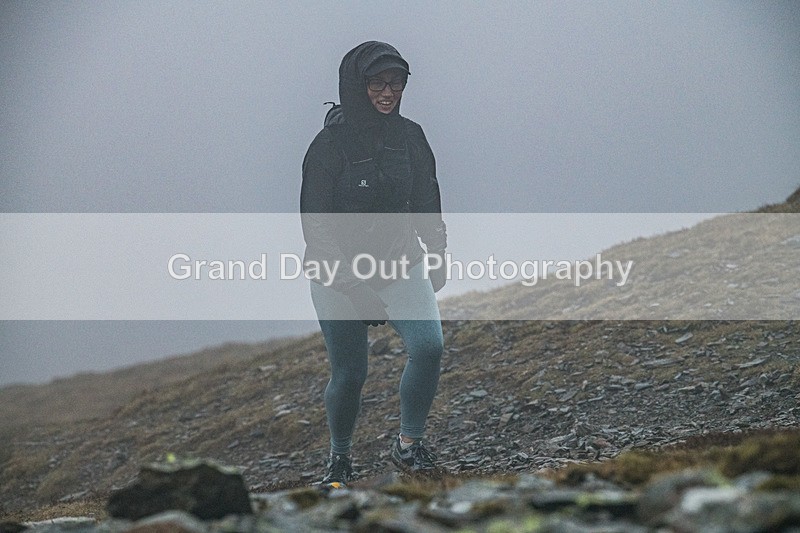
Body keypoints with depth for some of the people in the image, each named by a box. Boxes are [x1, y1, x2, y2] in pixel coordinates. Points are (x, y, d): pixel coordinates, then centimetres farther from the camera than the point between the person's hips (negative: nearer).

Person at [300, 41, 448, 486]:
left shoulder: (410, 136, 1)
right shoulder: (331, 144, -13)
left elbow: (426, 201, 15)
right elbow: (317, 225, -14)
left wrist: (437, 255, 11)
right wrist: (355, 288, -20)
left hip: (401, 266, 3)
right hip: (338, 276, -3)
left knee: (429, 344, -20)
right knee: (350, 374, 1)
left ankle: (409, 444, -7)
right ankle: (340, 458, 26)